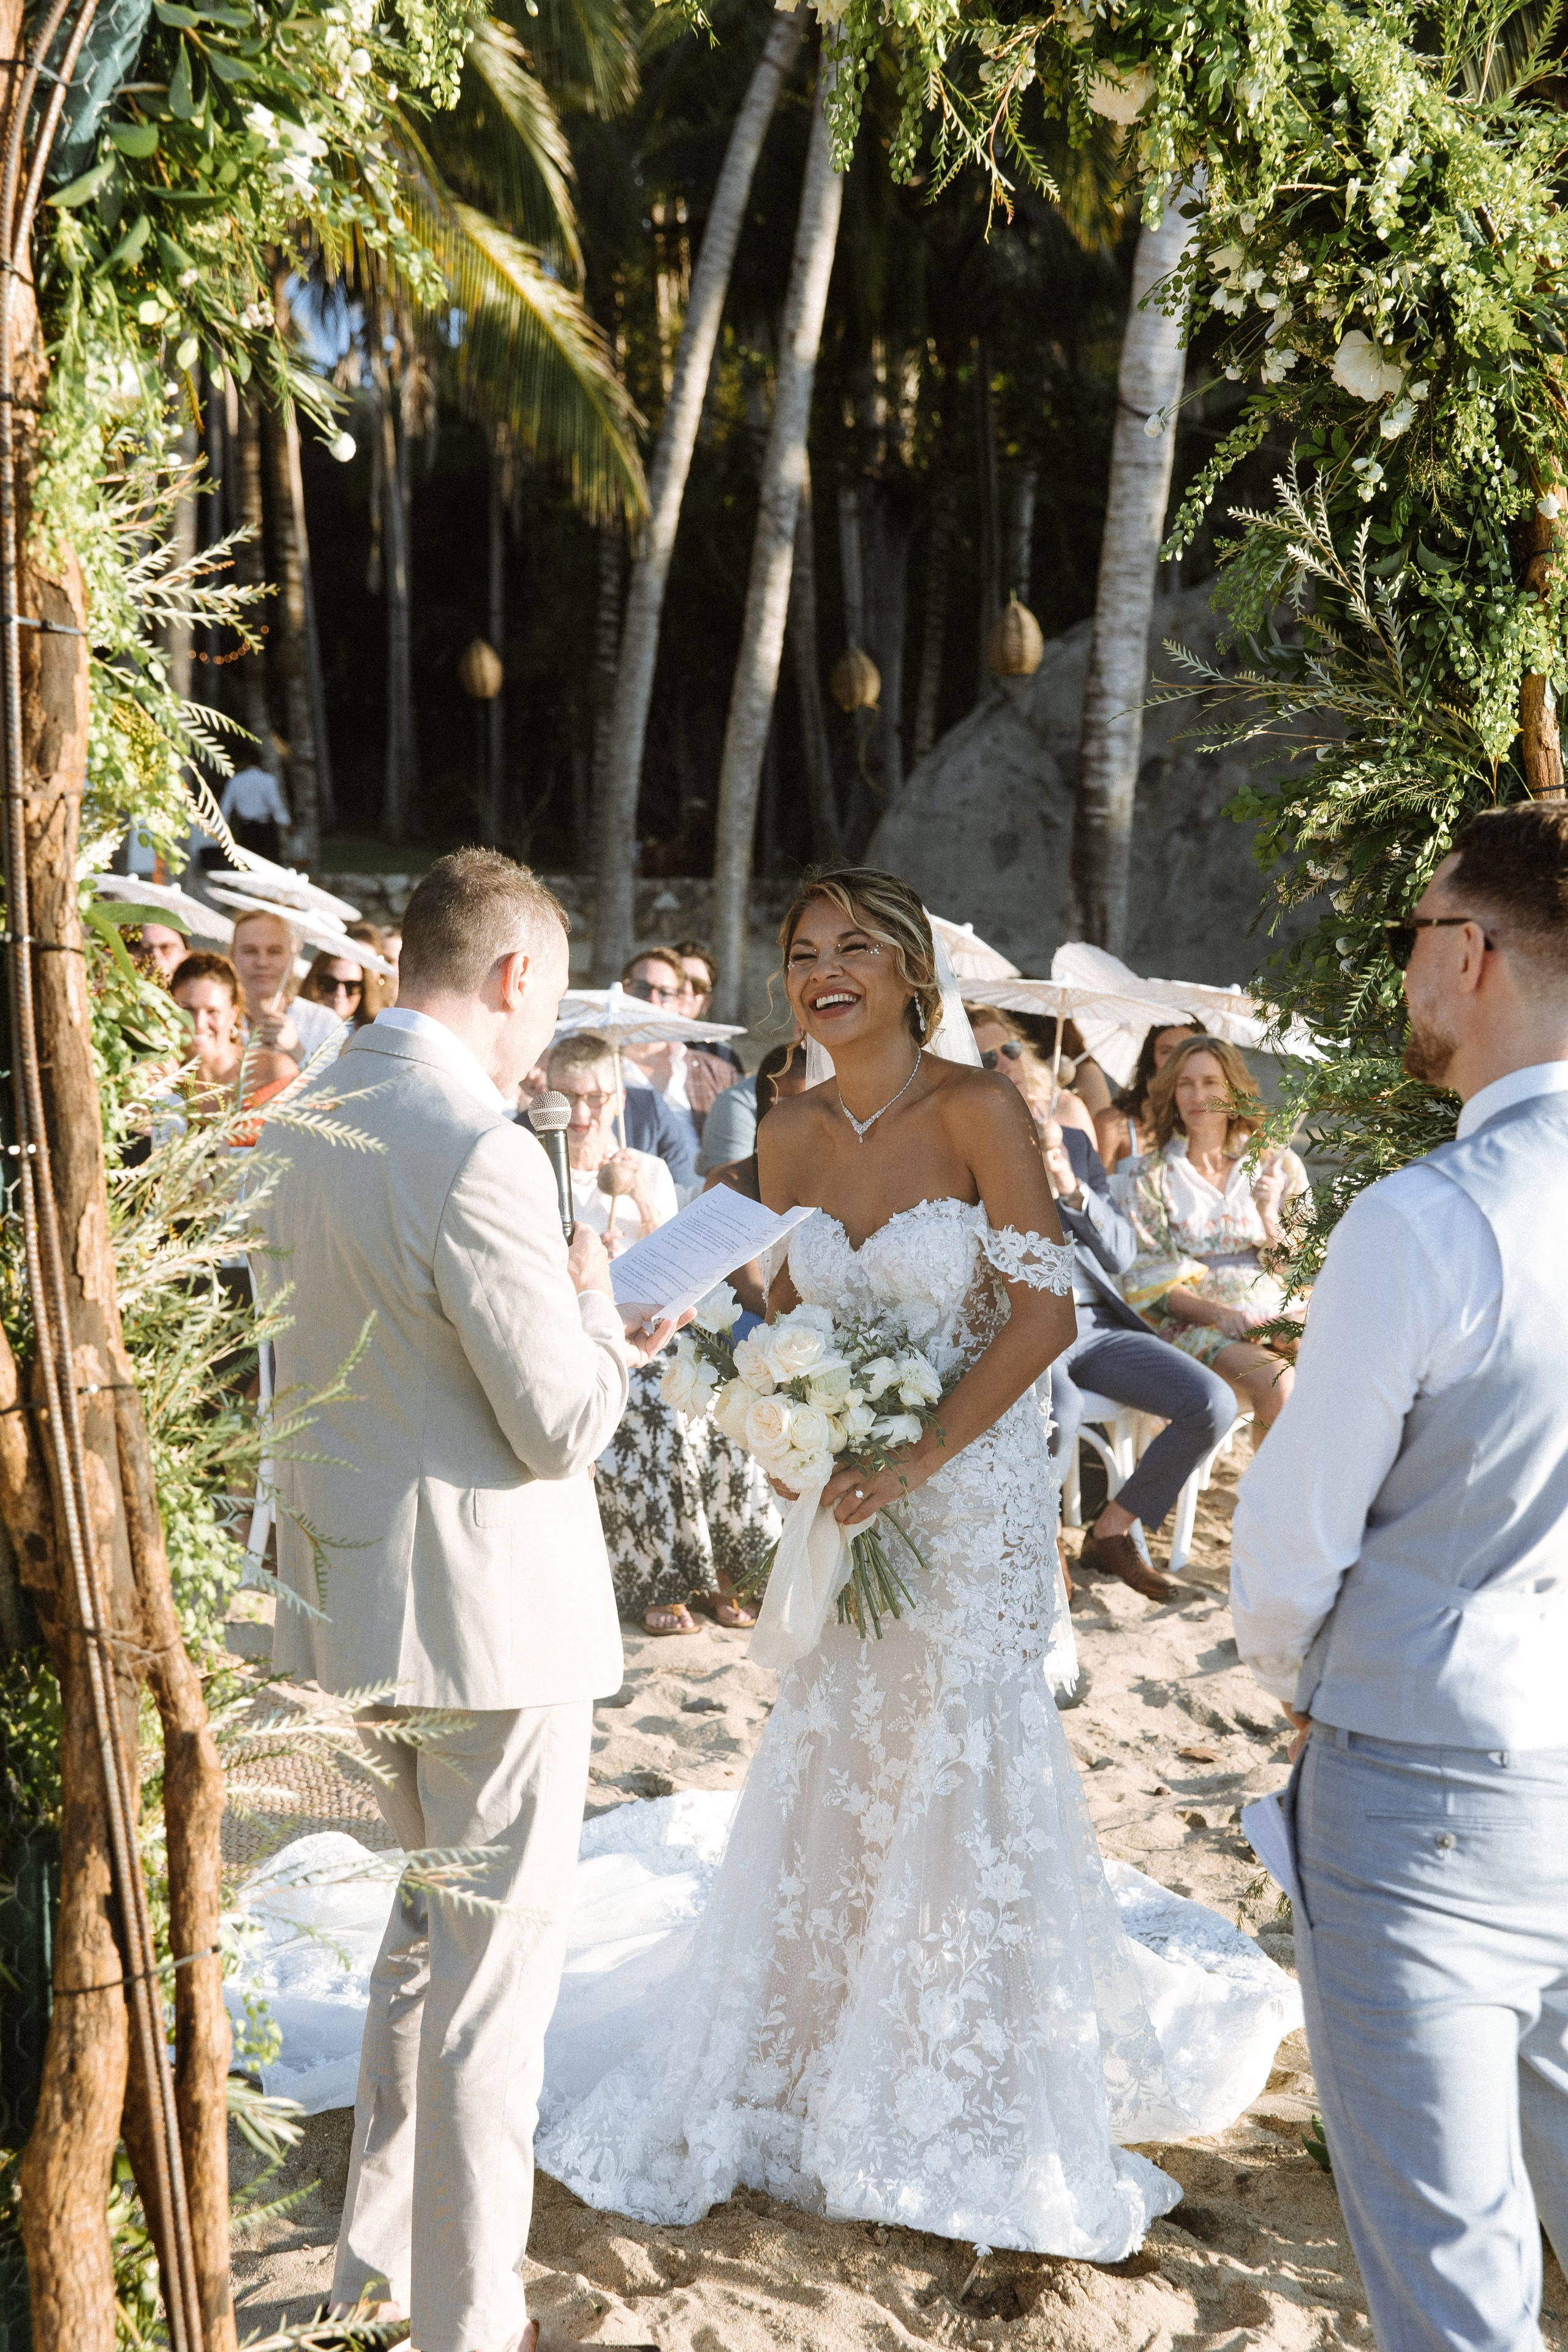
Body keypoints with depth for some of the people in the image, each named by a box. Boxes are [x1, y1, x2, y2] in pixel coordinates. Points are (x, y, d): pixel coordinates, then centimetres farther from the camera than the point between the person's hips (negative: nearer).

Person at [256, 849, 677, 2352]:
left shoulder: (302, 1125, 6)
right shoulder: (476, 1152, -22)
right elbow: (563, 1428, -19)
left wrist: (579, 1338, 14)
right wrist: (594, 1304, 0)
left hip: (358, 1592, 9)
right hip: (487, 1607, -9)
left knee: (426, 1925, 25)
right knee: (493, 1972, 7)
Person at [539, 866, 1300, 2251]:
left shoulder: (977, 1110, -15)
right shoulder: (791, 1134, 2)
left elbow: (1046, 1310, -17)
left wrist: (918, 1462, -20)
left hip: (971, 1492, -4)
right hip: (846, 1494, 5)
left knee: (962, 1776, 6)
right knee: (833, 1773, 13)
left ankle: (977, 2108, 28)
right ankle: (822, 2066, 34)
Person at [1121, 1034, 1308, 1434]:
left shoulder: (1280, 1166, 11)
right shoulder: (1153, 1180, 7)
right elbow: (1154, 1282, 1)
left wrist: (1268, 1215, -11)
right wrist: (1219, 1314, -17)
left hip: (1277, 1312, 2)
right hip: (1196, 1324, -2)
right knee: (1276, 1383, -33)